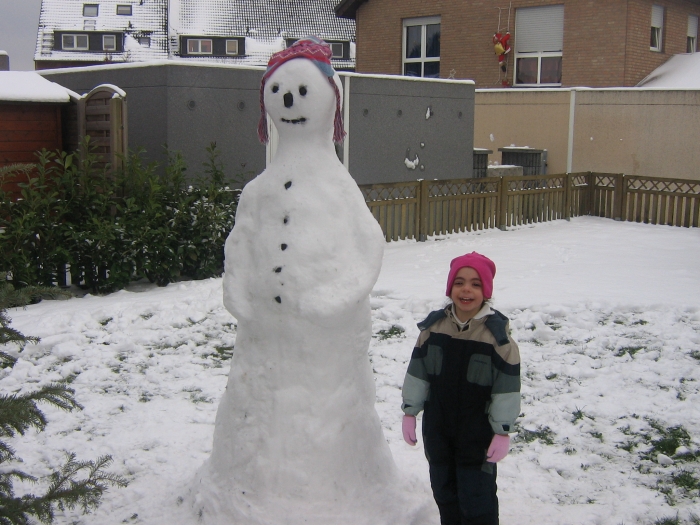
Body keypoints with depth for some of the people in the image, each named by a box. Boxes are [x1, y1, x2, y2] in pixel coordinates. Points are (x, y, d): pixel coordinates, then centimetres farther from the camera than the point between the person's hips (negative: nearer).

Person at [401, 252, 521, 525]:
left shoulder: (497, 334, -15)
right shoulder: (433, 327, -4)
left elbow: (507, 388, -11)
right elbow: (417, 373, 4)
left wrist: (503, 432, -10)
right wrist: (409, 412, 5)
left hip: (478, 435, -4)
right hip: (437, 431, 4)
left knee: (477, 499, 4)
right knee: (444, 492, 19)